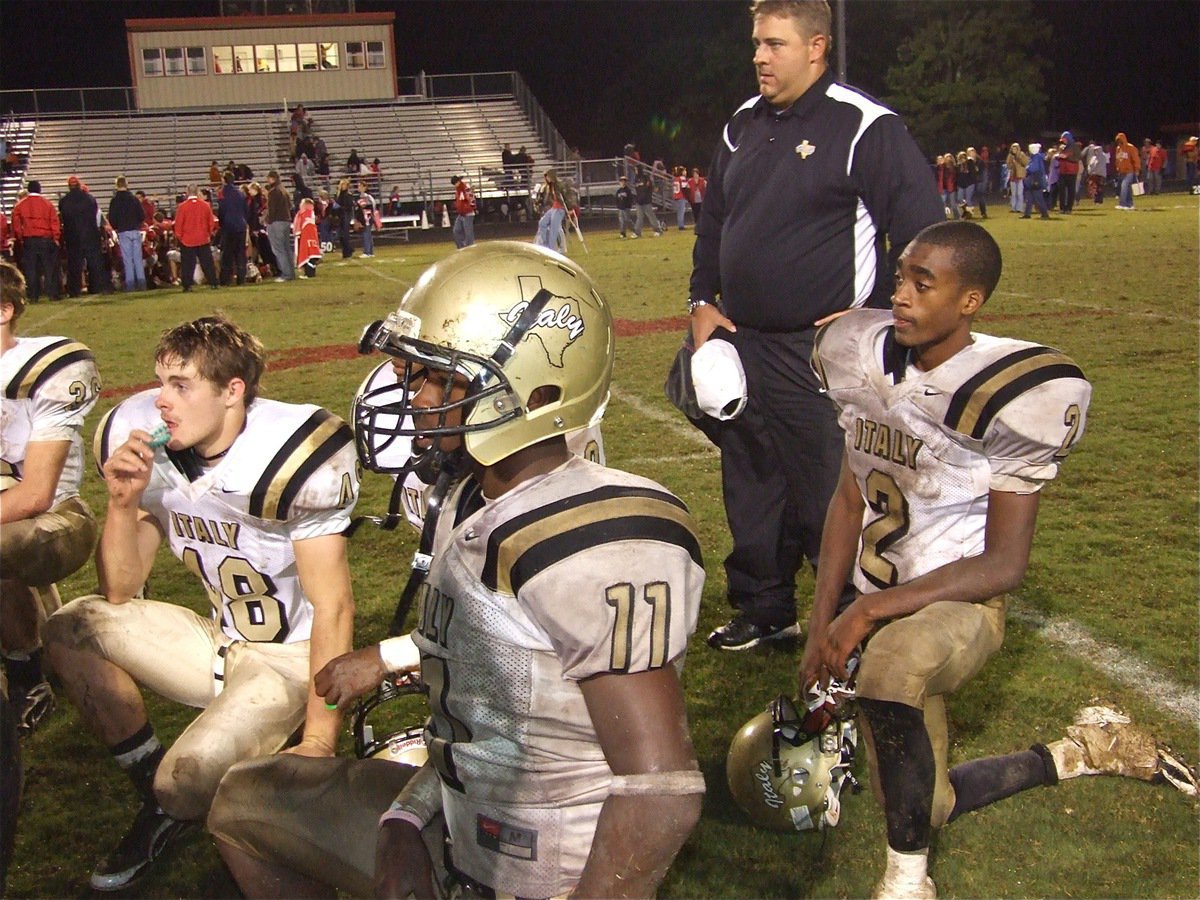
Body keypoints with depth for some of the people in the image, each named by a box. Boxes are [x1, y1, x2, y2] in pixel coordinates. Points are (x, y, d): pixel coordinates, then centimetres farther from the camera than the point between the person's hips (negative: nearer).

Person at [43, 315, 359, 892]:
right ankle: (155, 795, 6)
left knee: (189, 781, -26)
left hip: (291, 659, -6)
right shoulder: (147, 447, -5)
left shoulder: (290, 458, -25)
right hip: (220, 644, 7)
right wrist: (124, 502, -16)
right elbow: (120, 593, 3)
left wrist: (319, 743, -22)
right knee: (72, 628, -8)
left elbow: (334, 607, -21)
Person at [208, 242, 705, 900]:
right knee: (244, 801, 19)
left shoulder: (596, 549, -29)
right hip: (458, 823, 9)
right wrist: (405, 819, 0)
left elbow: (661, 795, -28)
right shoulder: (471, 507, 0)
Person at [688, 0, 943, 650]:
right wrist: (702, 301, 12)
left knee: (831, 497, -2)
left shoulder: (865, 127, -11)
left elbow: (921, 229, -12)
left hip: (821, 353, -7)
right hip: (741, 343, 8)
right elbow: (713, 222, 23)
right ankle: (764, 609, 34)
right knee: (751, 488, 17)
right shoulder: (744, 126, 12)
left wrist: (872, 316, -14)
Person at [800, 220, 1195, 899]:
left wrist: (870, 611, -26)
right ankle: (1079, 754, 37)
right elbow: (850, 500, 5)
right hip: (876, 606, 7)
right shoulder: (868, 358, -2)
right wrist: (822, 626, 0)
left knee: (890, 664, -41)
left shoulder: (1009, 393, -20)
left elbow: (1004, 565, -19)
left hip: (959, 603, -7)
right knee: (929, 805, 16)